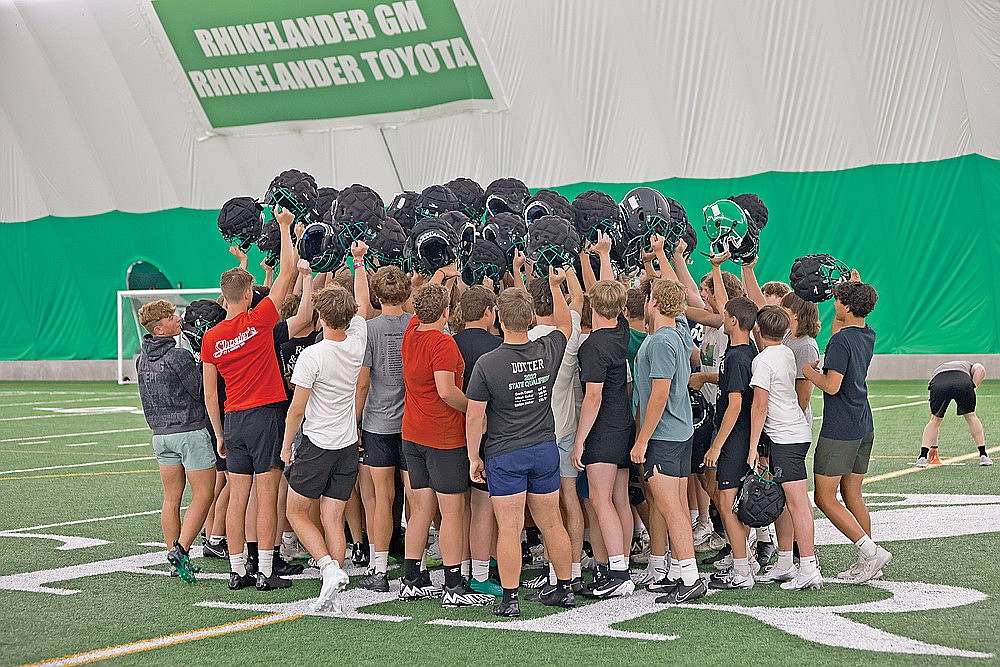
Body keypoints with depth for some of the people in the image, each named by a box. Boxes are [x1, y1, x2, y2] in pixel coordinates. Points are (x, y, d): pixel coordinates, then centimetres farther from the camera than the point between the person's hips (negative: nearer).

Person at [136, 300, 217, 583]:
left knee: (171, 499, 11)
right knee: (204, 495, -1)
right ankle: (180, 550, -12)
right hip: (191, 431, -8)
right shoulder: (178, 356, -15)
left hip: (160, 433, 8)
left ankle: (175, 556, 14)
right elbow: (202, 392, -10)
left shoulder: (143, 357, 8)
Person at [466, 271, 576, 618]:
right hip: (545, 449, 4)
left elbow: (474, 417, -10)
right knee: (552, 524, 15)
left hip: (504, 455, -4)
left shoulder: (487, 364, -15)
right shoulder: (548, 351, -4)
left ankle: (510, 599, 1)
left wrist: (474, 457, 1)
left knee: (509, 529, -1)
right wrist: (556, 287, 28)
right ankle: (565, 588, 24)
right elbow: (565, 325, 20)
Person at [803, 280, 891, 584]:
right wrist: (854, 284, 30)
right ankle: (868, 561, 15)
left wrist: (807, 370, -6)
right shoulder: (868, 335, 7)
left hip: (839, 431, -9)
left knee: (825, 498, -3)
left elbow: (831, 386, -23)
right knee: (852, 495, 14)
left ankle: (871, 551, -10)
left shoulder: (841, 341, -18)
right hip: (864, 427, 9)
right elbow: (839, 328, 28)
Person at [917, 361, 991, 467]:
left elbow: (934, 417, 46)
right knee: (971, 416, 23)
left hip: (938, 384, 1)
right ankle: (983, 456, 25)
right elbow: (981, 370, 12)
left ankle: (923, 456, 11)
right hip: (963, 382, -1)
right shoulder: (969, 366, 43)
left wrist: (934, 446, 51)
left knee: (935, 420, 23)